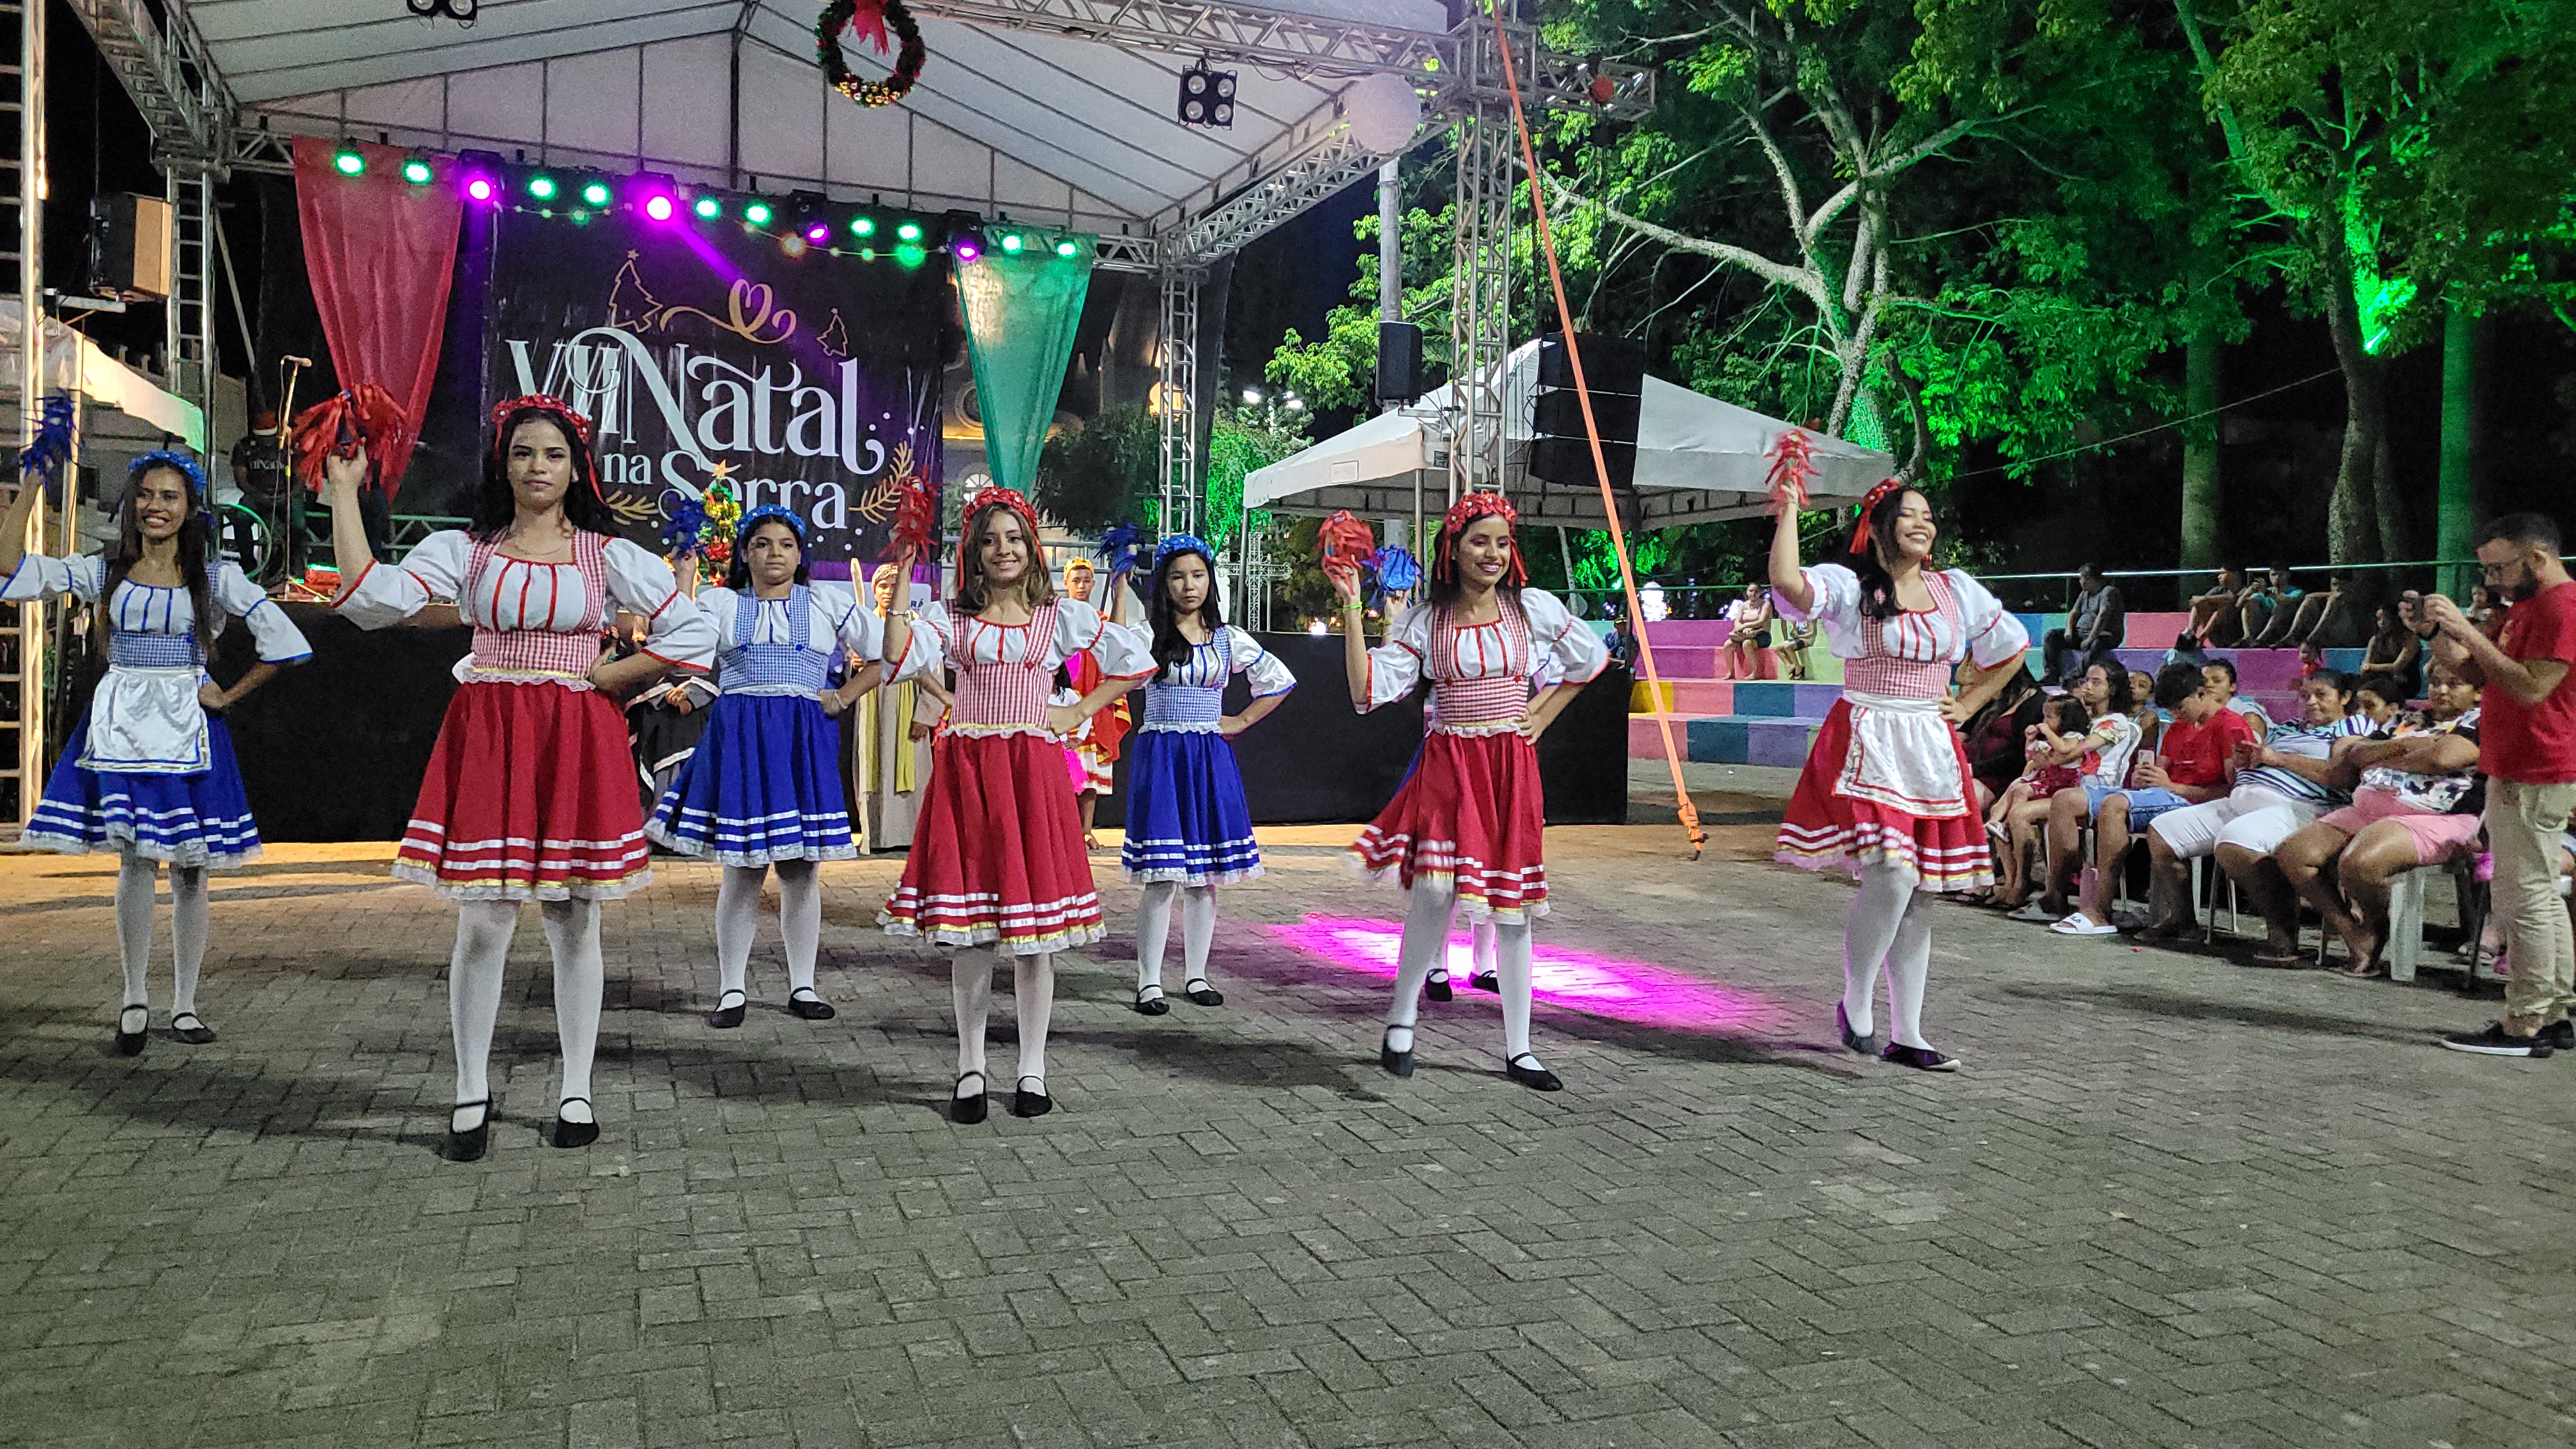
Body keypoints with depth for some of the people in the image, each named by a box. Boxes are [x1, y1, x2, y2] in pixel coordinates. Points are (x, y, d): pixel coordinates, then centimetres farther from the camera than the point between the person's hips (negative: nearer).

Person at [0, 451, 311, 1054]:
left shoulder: (215, 576, 2)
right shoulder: (105, 570, 7)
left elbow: (283, 639, -2)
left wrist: (229, 695, -1)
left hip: (185, 728, -1)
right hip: (122, 725, 1)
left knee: (189, 870, 3)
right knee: (135, 863, -3)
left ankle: (184, 1005, 13)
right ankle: (135, 1000, 9)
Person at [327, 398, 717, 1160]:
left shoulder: (610, 555, 5)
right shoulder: (463, 549, 7)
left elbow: (693, 634, 4)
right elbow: (370, 598, -7)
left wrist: (600, 676, -2)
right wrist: (344, 490, -4)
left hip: (576, 741, 0)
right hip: (486, 739, 0)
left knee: (574, 923, 5)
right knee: (483, 925, -1)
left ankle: (577, 1092, 17)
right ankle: (472, 1095, 14)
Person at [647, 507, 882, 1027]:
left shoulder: (827, 602, 11)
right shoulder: (721, 604, 12)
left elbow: (886, 654, 13)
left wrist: (843, 698, 3)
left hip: (805, 740, 1)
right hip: (740, 736, 0)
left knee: (801, 866, 3)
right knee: (742, 867, -1)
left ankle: (802, 986, 13)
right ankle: (732, 989, 9)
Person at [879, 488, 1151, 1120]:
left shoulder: (1061, 615, 7)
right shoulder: (949, 617, 8)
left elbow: (1136, 659, 10)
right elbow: (900, 658, -10)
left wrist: (1078, 713, 4)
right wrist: (902, 580, -7)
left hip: (1034, 771, -1)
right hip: (966, 771, 1)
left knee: (1034, 926, 1)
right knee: (967, 931, 3)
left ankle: (1033, 1070, 13)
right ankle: (970, 1069, 15)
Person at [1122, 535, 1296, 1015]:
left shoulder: (1228, 638, 9)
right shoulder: (1148, 634, 2)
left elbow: (1281, 679, 17)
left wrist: (1241, 722, 10)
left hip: (1210, 759, 3)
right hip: (1160, 756, -3)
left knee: (1205, 876, 6)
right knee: (1161, 877, -7)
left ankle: (1196, 976, 18)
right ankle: (1149, 983, 2)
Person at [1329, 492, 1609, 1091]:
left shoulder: (1534, 607, 3)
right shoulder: (1425, 619, 1)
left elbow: (1591, 658, 20)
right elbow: (1368, 690, -8)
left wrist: (1541, 716, 11)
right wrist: (1351, 609, -11)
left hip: (1511, 766, 2)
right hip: (1447, 764, -2)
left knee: (1513, 904, 7)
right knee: (1436, 886, -22)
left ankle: (1518, 1050, 18)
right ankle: (1401, 1017, 1)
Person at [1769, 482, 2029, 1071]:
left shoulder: (1956, 590, 12)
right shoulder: (1849, 585, -2)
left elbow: (2012, 646, 25)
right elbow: (1787, 581, -23)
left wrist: (1966, 706, 15)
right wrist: (1789, 507, -17)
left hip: (1933, 751, 5)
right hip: (1868, 747, -5)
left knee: (1920, 895, 6)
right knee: (1891, 878, -21)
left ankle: (1906, 1035, 14)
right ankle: (1855, 1004, 2)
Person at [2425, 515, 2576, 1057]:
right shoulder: (2526, 606, 18)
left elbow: (2531, 688, -24)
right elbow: (2497, 682, 21)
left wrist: (2467, 632, -23)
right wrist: (2460, 659, 1)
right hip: (2516, 771, 11)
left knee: (2523, 896, -8)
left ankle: (2525, 1026, -5)